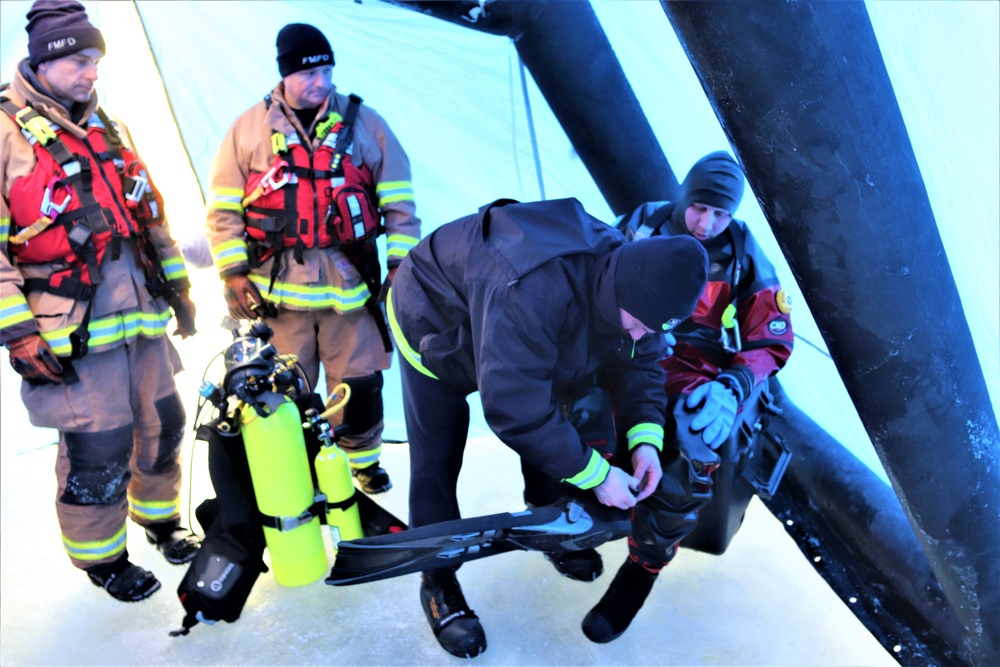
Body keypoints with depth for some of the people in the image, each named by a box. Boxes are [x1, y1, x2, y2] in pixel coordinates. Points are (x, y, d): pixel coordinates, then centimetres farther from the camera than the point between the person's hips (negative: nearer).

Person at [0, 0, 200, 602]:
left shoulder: (106, 127, 16)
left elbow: (150, 214, 21)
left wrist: (177, 286, 19)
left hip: (143, 315, 7)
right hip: (73, 329, -6)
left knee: (164, 425, 15)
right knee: (98, 453, 0)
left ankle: (160, 517, 39)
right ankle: (100, 554, 24)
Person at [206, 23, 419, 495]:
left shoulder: (364, 123, 5)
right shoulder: (249, 129, 4)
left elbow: (398, 202, 7)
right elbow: (223, 208, 7)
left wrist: (401, 264, 1)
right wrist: (233, 272, 0)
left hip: (351, 283, 0)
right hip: (276, 290, 0)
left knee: (360, 383, 8)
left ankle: (364, 460, 31)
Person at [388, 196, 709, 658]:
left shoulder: (632, 279, -21)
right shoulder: (533, 292, -47)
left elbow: (639, 361, -9)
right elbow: (516, 409, -42)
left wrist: (645, 437, -25)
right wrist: (594, 474, -33)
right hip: (433, 330, -6)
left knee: (550, 429, 9)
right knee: (436, 464, -4)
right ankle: (438, 584, 15)